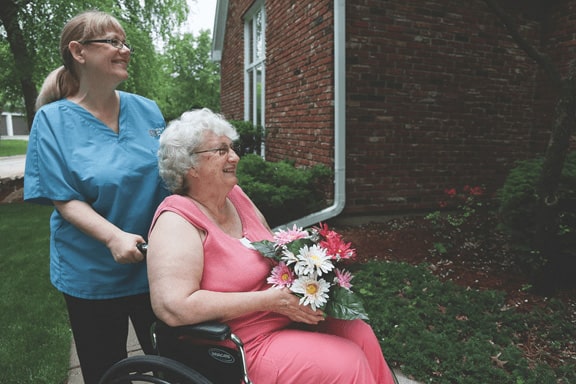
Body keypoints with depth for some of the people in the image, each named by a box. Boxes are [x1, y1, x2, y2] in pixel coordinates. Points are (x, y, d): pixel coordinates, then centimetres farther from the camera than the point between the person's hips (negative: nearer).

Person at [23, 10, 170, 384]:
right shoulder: (53, 119, -8)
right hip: (93, 276, -2)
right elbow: (65, 199, -13)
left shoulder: (148, 110, 1)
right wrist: (114, 237, -28)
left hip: (156, 266, 3)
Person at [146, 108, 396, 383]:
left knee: (362, 334, -3)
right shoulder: (177, 221, -19)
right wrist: (268, 300, -25)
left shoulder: (236, 196, 5)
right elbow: (173, 307, -28)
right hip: (245, 346, -7)